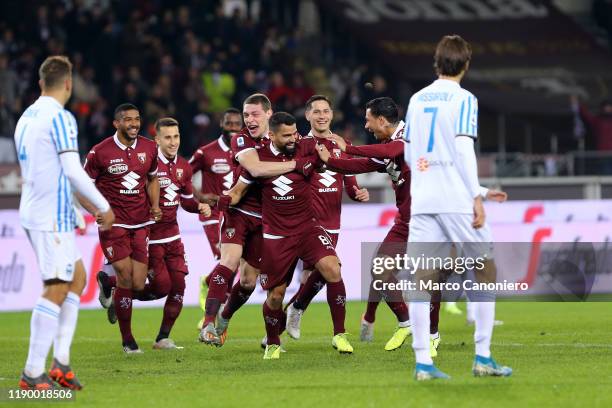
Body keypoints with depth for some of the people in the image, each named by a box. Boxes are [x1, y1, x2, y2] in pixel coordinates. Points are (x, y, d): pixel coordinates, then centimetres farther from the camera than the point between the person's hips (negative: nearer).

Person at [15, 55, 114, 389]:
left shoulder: (27, 118, 14)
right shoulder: (61, 118, -13)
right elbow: (73, 171, -18)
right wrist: (104, 207, -7)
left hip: (33, 212, 9)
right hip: (53, 216, -9)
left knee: (77, 276, 16)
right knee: (56, 289, -7)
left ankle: (61, 362, 9)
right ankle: (32, 374, -9)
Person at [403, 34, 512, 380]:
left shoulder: (417, 99, 12)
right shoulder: (464, 99, -4)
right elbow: (464, 149, -13)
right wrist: (477, 196, -11)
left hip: (422, 199, 5)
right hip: (457, 199, -5)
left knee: (423, 278, 0)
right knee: (485, 272, 8)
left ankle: (423, 362, -7)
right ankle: (483, 357, 4)